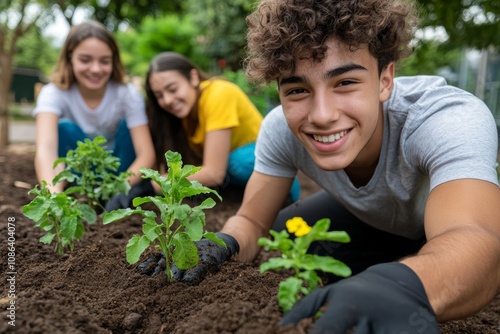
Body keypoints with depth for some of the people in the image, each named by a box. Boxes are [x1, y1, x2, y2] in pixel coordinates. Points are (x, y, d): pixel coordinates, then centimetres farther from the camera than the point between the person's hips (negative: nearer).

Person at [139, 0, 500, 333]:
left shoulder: (452, 119, -39)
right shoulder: (280, 128, -27)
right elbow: (252, 222, -20)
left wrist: (406, 285, -75)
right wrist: (222, 245, -42)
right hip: (366, 217, 3)